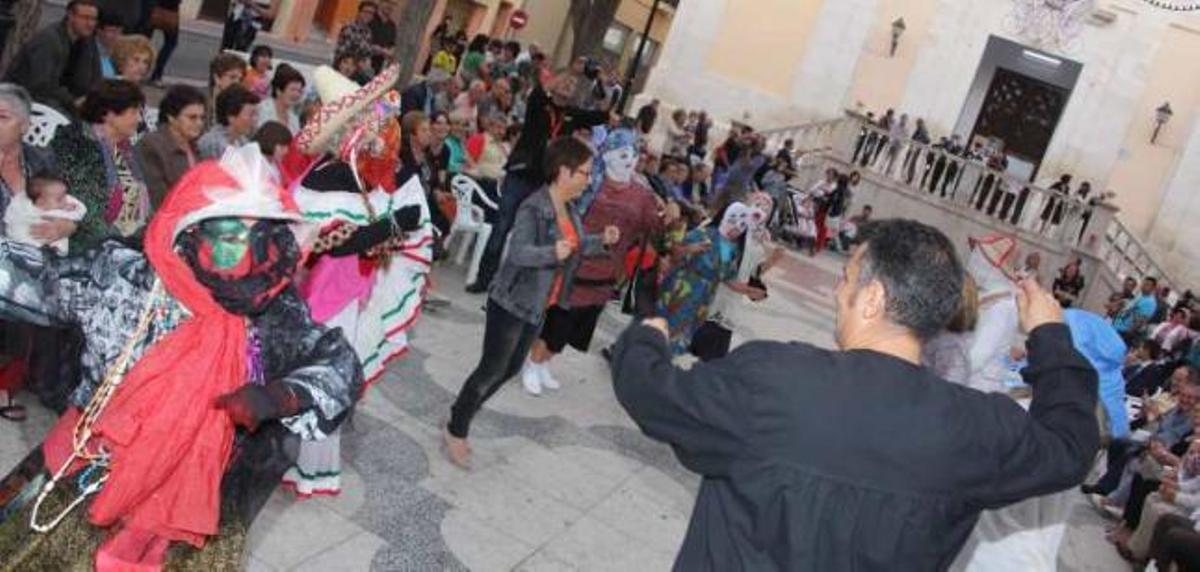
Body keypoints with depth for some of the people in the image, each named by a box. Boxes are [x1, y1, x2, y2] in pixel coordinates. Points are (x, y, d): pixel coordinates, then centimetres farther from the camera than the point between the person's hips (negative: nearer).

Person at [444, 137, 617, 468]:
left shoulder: (570, 210, 5)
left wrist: (603, 241, 0)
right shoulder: (533, 209, -23)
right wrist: (553, 253, -49)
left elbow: (579, 245, 19)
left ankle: (461, 416, 34)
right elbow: (518, 252, -33)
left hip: (537, 307, 9)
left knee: (511, 369, 18)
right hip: (511, 303, -9)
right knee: (492, 370, 0)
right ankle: (455, 432, 16)